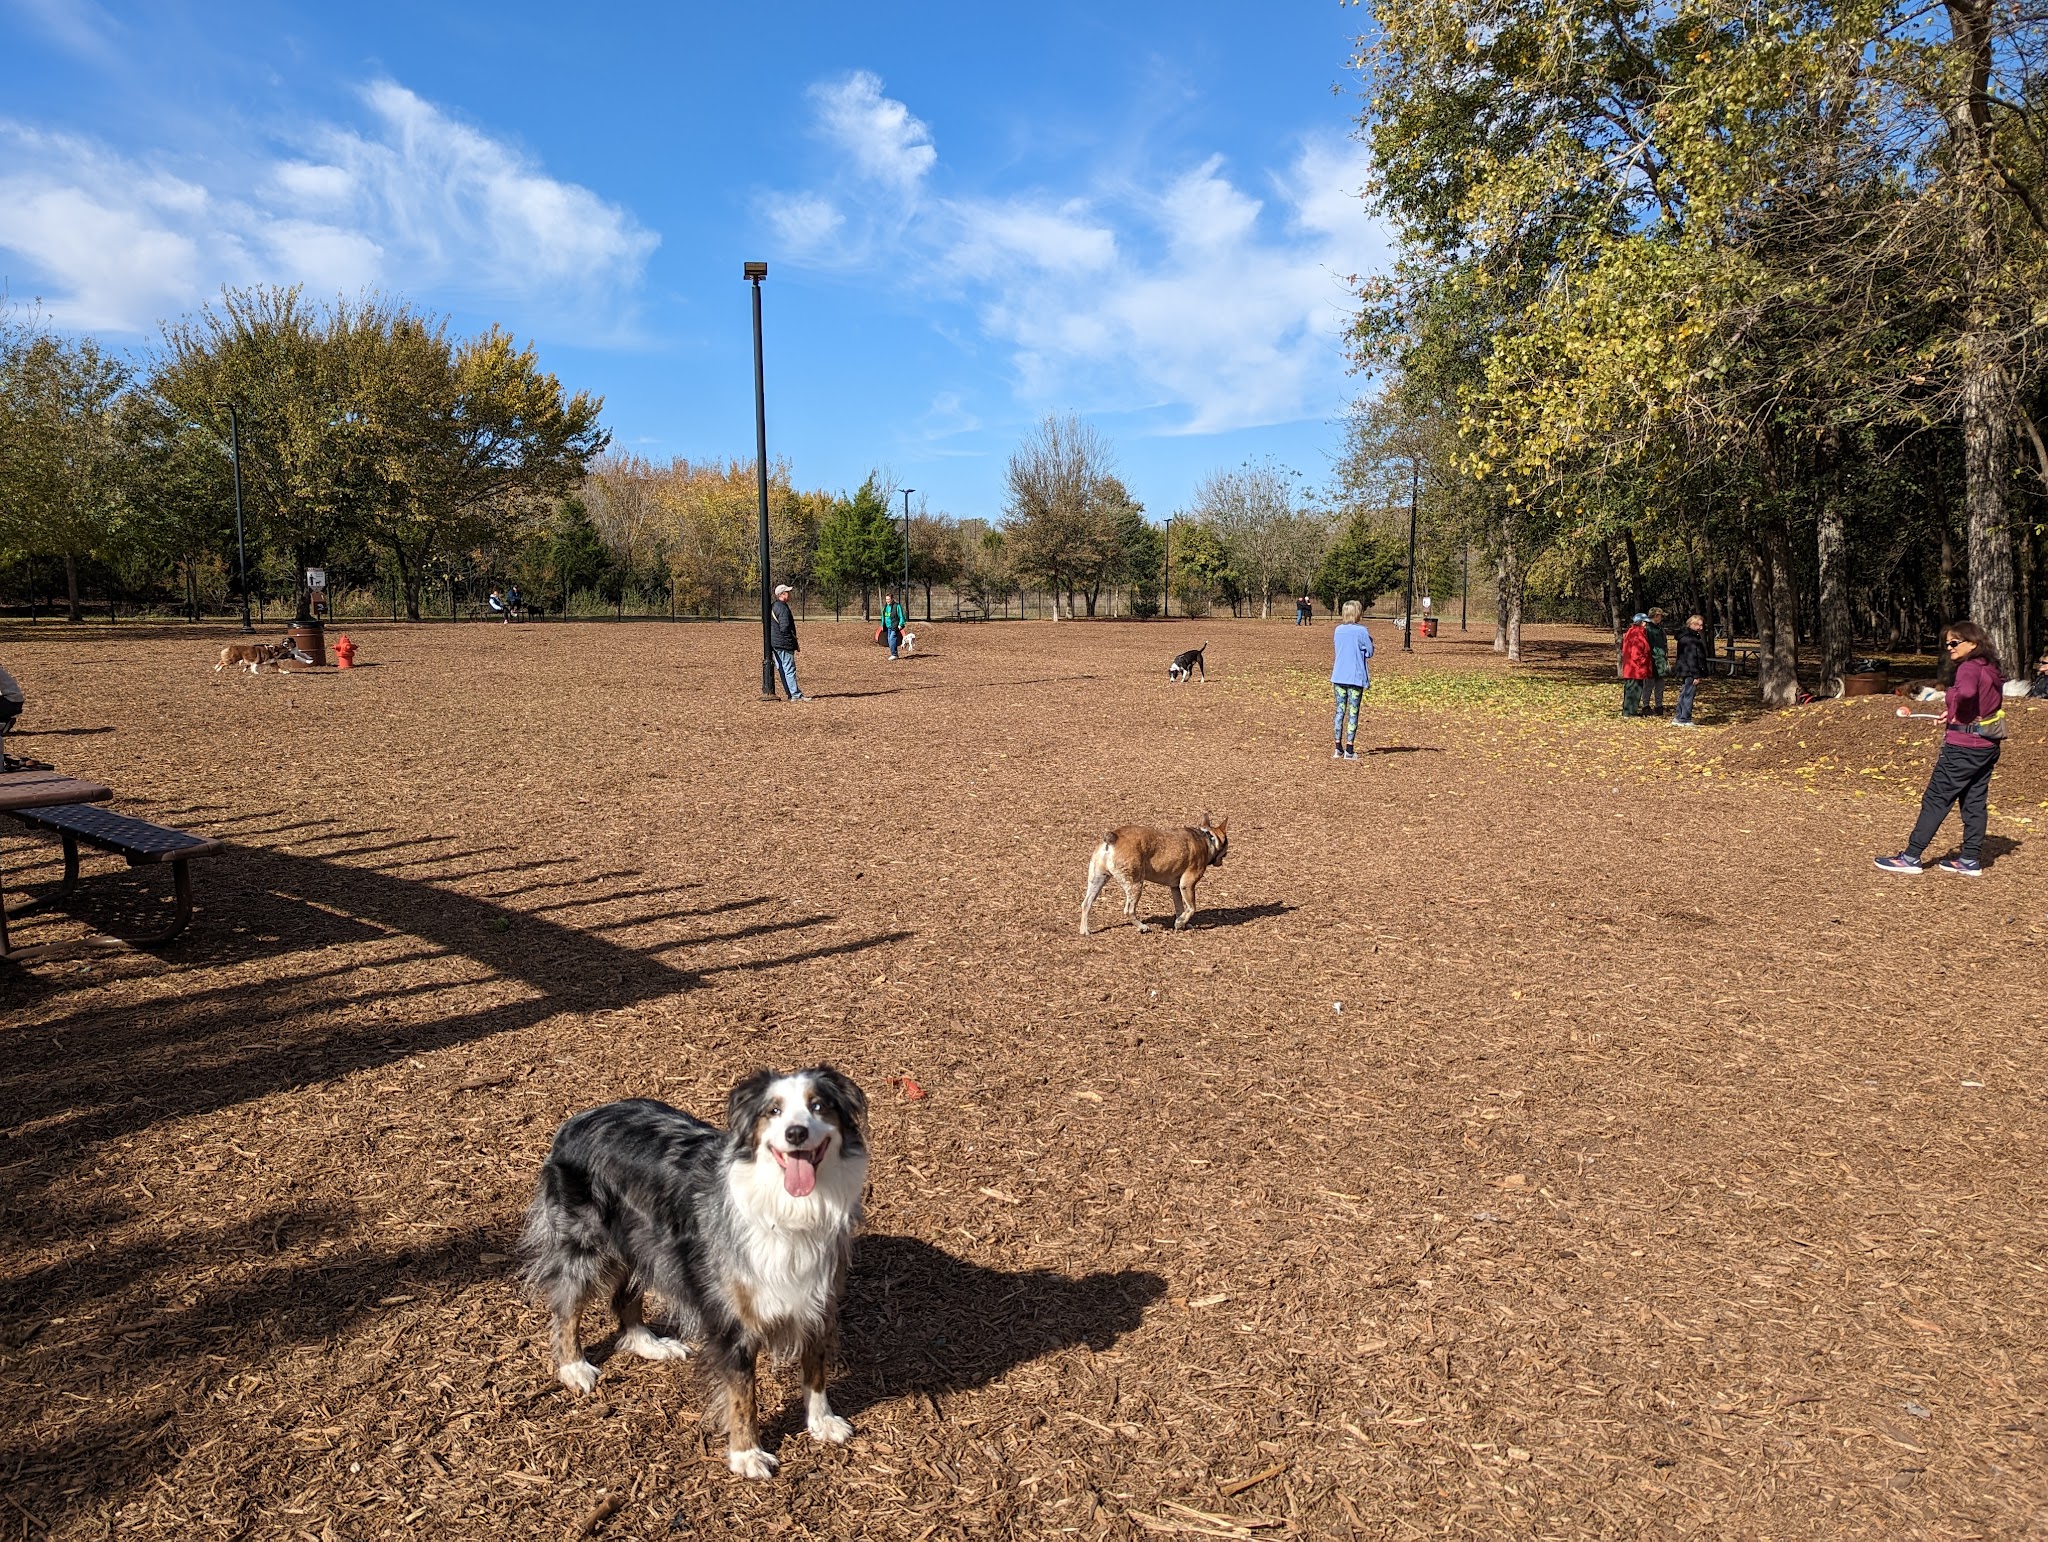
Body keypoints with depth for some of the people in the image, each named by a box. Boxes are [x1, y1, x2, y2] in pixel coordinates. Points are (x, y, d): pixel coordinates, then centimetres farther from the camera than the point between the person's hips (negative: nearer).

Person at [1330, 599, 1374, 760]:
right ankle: (1349, 750, -2)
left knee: (1340, 711, 8)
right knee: (1353, 713, 0)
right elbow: (1369, 652, -2)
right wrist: (1369, 640, 14)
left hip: (1339, 676, 4)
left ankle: (1338, 748, 7)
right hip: (1356, 678, -4)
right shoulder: (1361, 631, -10)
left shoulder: (1338, 630, 5)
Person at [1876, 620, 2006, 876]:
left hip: (1963, 747, -9)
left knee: (1935, 800, -4)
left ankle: (1911, 857, -1)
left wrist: (1953, 711, -20)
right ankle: (1970, 860, 16)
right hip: (1988, 747, 9)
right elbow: (1994, 705, 21)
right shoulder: (1991, 670, 12)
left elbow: (1966, 692, -38)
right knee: (1975, 802, 12)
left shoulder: (1968, 668, -16)